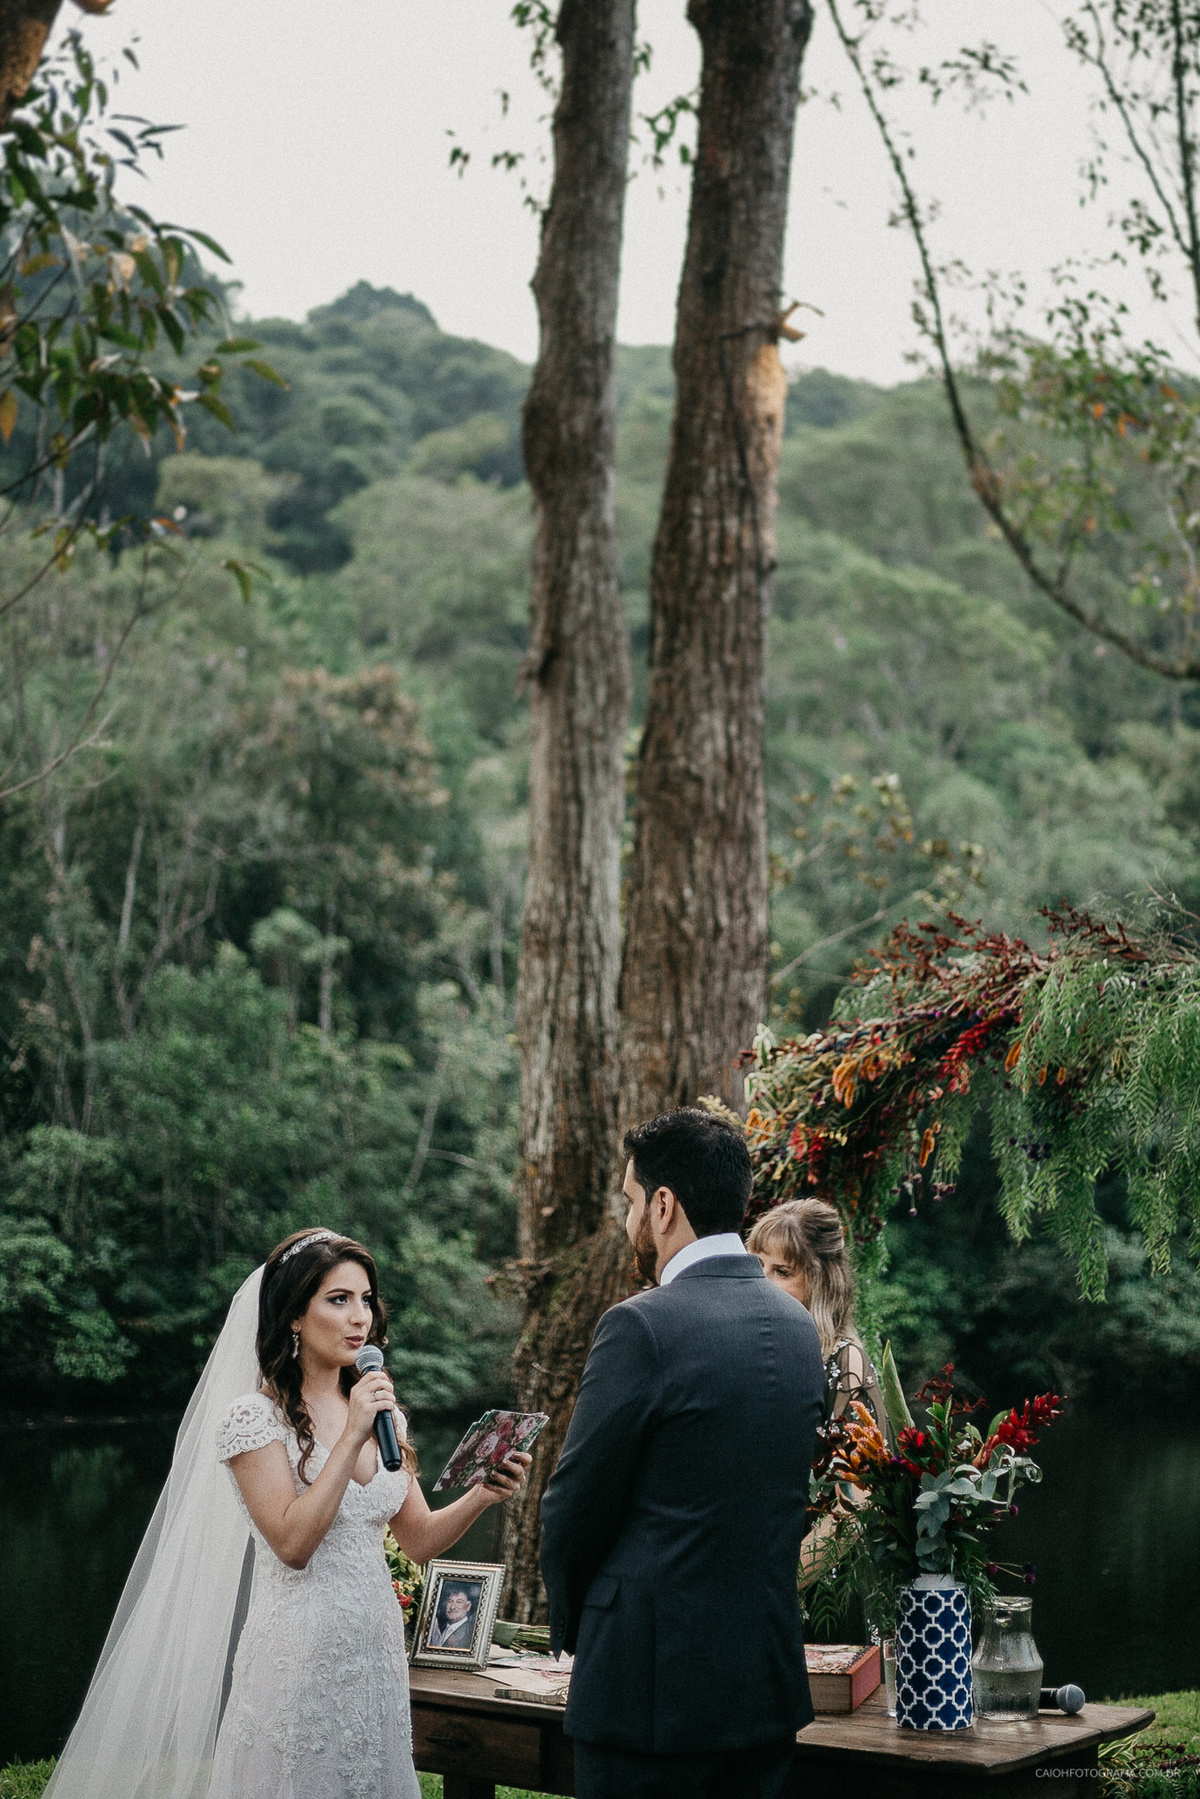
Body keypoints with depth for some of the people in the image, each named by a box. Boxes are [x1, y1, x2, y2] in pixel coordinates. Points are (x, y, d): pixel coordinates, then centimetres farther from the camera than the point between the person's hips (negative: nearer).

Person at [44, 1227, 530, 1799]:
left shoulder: (380, 1413, 11)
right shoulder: (255, 1418, -8)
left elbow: (420, 1540, 12)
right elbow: (292, 1542, -18)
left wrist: (481, 1496, -7)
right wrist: (353, 1437, -20)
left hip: (376, 1659, 6)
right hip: (300, 1660, -6)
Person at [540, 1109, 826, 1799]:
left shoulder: (641, 1327, -15)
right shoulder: (798, 1325, 7)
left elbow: (576, 1504, -8)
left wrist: (572, 1622, 9)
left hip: (653, 1681, -7)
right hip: (769, 1686, 7)